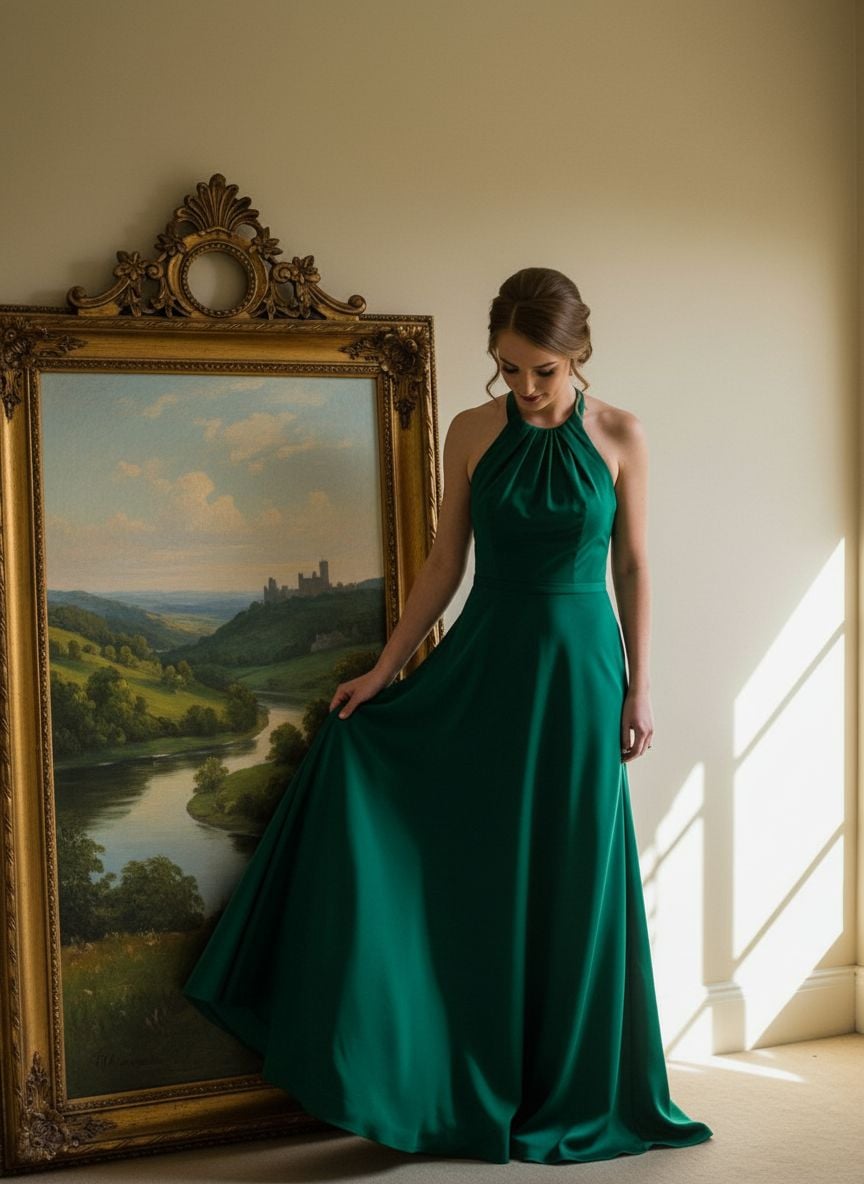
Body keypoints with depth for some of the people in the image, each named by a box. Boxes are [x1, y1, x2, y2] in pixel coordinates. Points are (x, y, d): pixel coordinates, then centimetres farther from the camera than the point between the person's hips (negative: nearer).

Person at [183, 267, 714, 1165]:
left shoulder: (619, 436, -2)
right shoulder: (471, 433, 1)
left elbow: (632, 567, 2)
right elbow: (444, 563, 5)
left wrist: (637, 689, -1)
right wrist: (382, 671, 1)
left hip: (580, 667, -1)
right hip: (483, 663, 1)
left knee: (572, 881, 5)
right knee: (472, 874, 3)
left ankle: (569, 1092, 21)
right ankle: (479, 1090, 18)